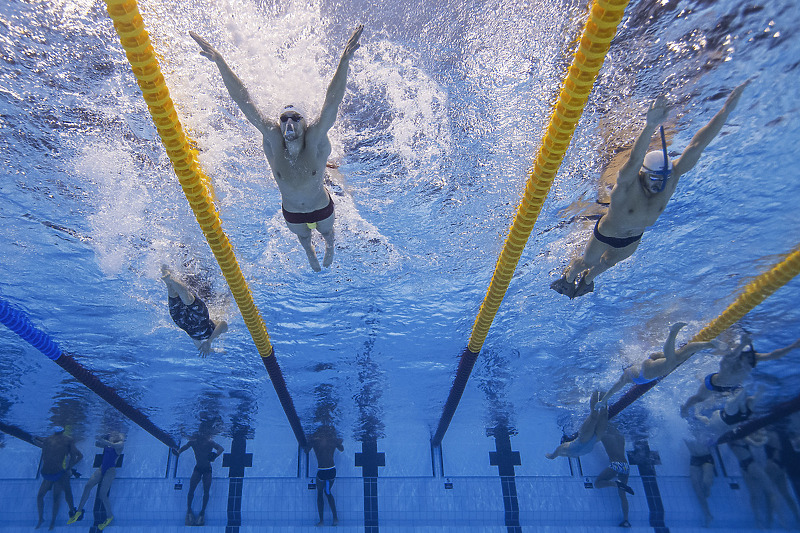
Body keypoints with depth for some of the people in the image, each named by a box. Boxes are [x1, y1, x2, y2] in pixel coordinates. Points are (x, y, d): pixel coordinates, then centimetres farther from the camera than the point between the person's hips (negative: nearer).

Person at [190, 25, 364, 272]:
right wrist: (219, 62, -40)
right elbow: (244, 101, -35)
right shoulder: (272, 139, -30)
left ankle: (329, 247, 70)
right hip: (291, 212, 2)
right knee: (303, 237, 32)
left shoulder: (315, 139, -35)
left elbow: (332, 102, -48)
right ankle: (311, 254, 69)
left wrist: (344, 62, -62)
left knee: (327, 232, 31)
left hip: (322, 207, -1)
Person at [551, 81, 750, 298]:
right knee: (586, 261, 20)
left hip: (634, 239, 5)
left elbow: (696, 146, -35)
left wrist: (726, 111, -42)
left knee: (607, 263, 30)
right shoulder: (628, 183, -42)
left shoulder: (672, 178, -28)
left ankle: (587, 280, 62)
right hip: (606, 234, -5)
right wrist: (650, 125, -82)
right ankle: (567, 277, 53)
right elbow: (635, 158, -63)